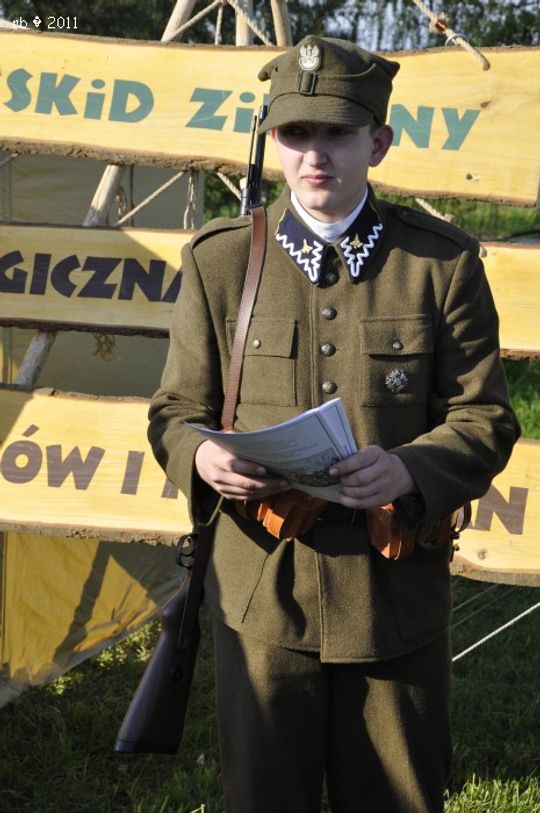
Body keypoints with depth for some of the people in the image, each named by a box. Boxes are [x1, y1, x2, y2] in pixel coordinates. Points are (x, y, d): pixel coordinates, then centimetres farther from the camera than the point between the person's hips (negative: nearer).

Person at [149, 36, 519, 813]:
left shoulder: (443, 260, 1)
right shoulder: (220, 258, 4)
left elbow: (485, 420, -1)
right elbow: (176, 411, 8)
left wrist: (410, 468, -23)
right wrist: (202, 457, -17)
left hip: (396, 596, 0)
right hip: (262, 595, 1)